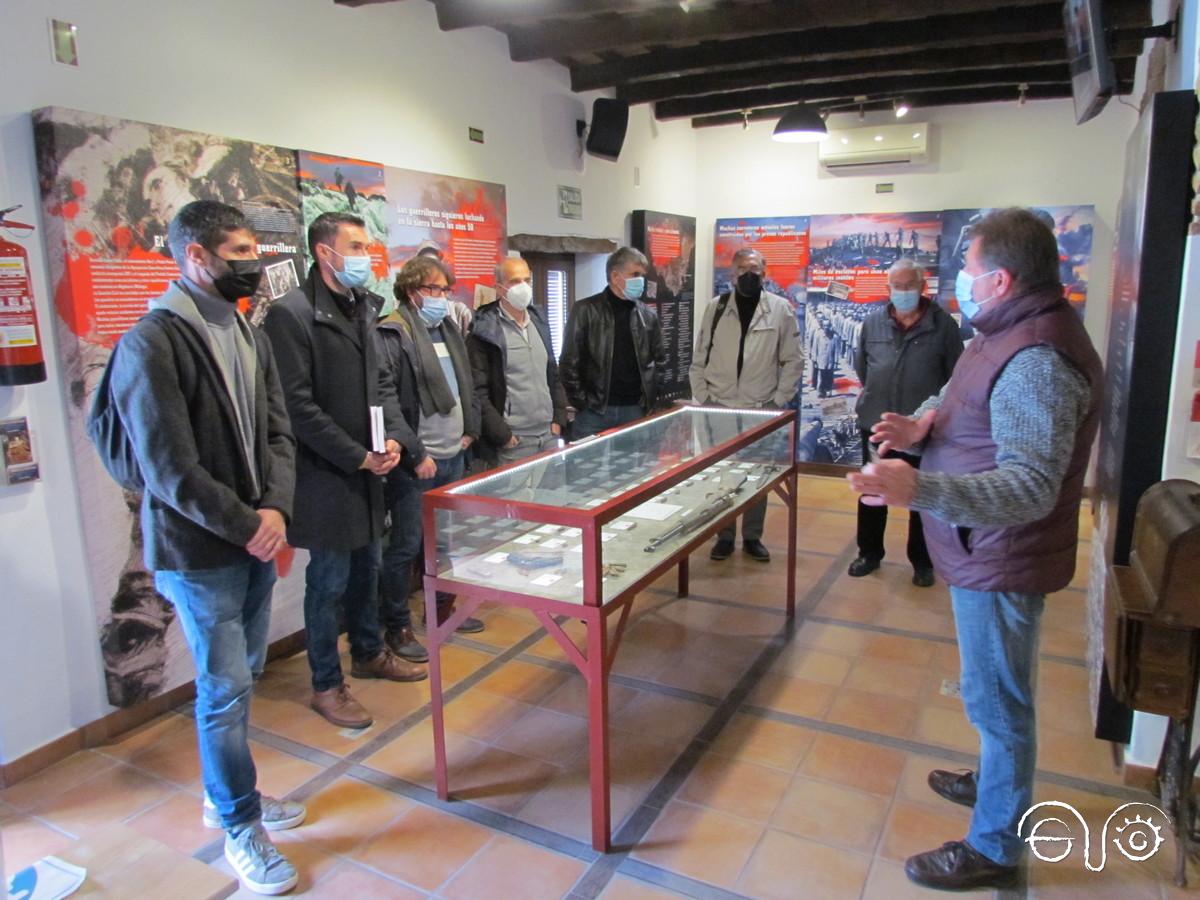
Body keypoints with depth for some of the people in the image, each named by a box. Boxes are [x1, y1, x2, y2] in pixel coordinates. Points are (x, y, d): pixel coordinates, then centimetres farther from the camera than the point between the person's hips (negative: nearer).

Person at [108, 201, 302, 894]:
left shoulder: (251, 337, 8)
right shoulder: (150, 344, -15)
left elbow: (278, 434, 7)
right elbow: (170, 468, -19)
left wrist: (275, 510, -8)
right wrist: (248, 526, -14)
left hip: (256, 543, 7)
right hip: (199, 552, -7)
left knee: (241, 679, 18)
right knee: (225, 691, 4)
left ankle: (226, 792, 38)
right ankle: (241, 828, 22)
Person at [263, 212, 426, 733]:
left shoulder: (362, 308, 10)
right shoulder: (292, 314, -14)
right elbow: (298, 406, -17)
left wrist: (395, 437, -4)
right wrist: (358, 456, -16)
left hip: (368, 469, 7)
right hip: (325, 475, -7)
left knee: (366, 567, 20)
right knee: (329, 580, 4)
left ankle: (368, 652, 40)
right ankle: (326, 685, 21)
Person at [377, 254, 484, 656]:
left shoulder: (448, 329, 14)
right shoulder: (392, 336, -12)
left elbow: (466, 384, 24)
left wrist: (470, 428, 13)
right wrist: (415, 455, -17)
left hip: (454, 457, 8)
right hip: (416, 464, -8)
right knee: (405, 546, 2)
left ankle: (444, 608, 35)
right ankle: (397, 628, 15)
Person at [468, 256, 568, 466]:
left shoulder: (539, 324, 13)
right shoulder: (485, 331, -9)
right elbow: (477, 392, -13)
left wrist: (558, 419, 9)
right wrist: (503, 435, -14)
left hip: (549, 435, 6)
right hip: (513, 441, -6)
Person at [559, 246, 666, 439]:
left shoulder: (648, 315, 7)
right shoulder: (586, 310, -4)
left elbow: (659, 359, 17)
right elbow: (569, 361, -5)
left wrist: (652, 397, 7)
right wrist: (581, 402, -8)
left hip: (635, 410, 3)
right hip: (594, 411, -3)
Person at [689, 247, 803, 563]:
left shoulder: (780, 309, -2)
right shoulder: (716, 307, 3)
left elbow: (794, 360, 1)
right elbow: (699, 359, 5)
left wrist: (779, 400, -4)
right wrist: (702, 398, 0)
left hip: (761, 409, -1)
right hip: (719, 407, 1)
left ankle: (752, 537, 23)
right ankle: (724, 536, 21)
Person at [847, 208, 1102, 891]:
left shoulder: (1038, 362, -28)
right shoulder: (1012, 333, 7)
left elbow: (1030, 487, -34)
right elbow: (968, 409, 17)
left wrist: (920, 489, -47)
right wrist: (924, 423, -5)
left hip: (1001, 562, -11)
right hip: (986, 553, 11)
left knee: (998, 700, 5)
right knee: (997, 692, 27)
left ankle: (995, 848, 23)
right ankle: (998, 783, 50)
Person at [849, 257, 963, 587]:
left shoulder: (943, 325, -7)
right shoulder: (873, 322, 1)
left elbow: (956, 375, -2)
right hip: (876, 424, 3)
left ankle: (922, 562, 25)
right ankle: (870, 553, 31)